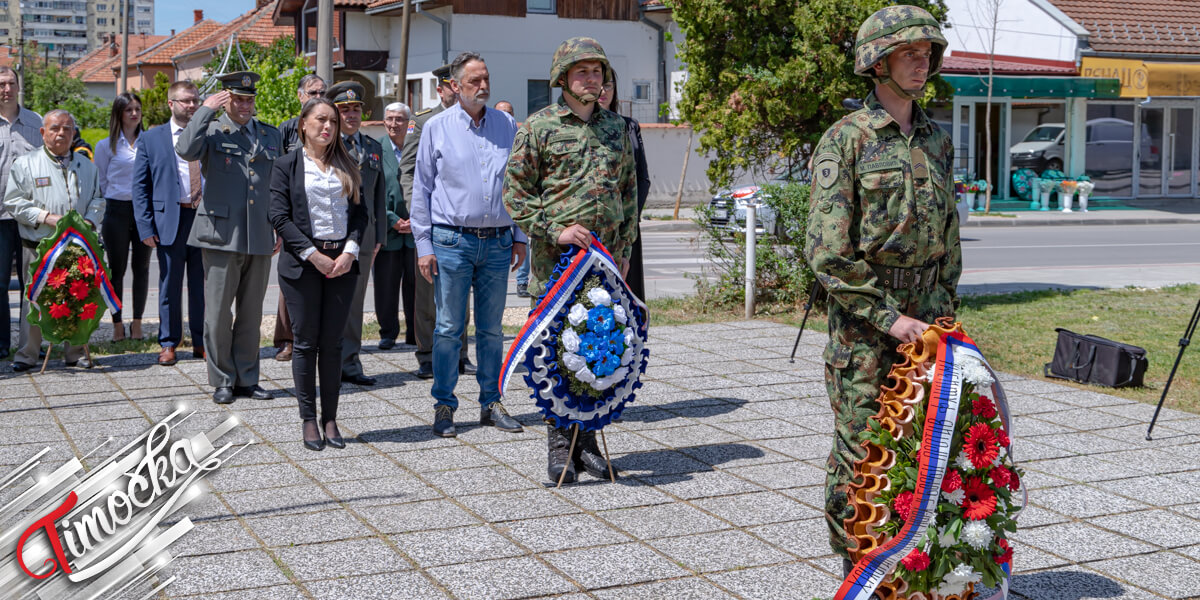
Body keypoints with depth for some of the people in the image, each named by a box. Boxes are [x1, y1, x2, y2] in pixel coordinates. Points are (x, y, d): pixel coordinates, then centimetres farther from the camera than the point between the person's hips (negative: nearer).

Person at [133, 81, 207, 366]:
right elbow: (140, 185, 3)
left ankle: (201, 342, 17)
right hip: (170, 218, -1)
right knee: (170, 286, 5)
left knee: (203, 285, 6)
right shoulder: (150, 139, 5)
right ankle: (168, 343, 16)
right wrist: (146, 226, -6)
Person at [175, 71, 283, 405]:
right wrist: (206, 109, -14)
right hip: (221, 236, -4)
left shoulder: (271, 136, 14)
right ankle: (223, 381, 11)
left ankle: (247, 379, 19)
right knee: (218, 314, 0)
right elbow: (185, 150, -21)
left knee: (251, 314, 10)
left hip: (259, 239, 4)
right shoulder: (211, 131, 1)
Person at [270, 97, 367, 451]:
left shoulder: (346, 166, 13)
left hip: (342, 262, 3)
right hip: (303, 263, -3)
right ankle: (309, 420, 9)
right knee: (306, 342, 1)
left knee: (332, 343, 5)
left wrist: (350, 251, -7)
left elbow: (360, 212, 9)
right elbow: (280, 217, -5)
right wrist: (313, 255, -12)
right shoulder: (286, 165, 3)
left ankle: (330, 419, 11)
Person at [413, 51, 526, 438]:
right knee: (449, 328, 1)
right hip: (452, 241, -2)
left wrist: (519, 236, 10)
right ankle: (444, 406, 10)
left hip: (497, 242, 3)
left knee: (492, 328, 8)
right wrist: (423, 244, -3)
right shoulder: (436, 128, 1)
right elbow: (422, 189, 3)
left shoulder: (507, 126, 8)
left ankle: (491, 402, 18)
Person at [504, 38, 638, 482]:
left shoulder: (616, 128, 13)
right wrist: (554, 231, -14)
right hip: (555, 261, -4)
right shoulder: (539, 126, -1)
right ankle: (559, 445, 7)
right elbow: (515, 191, -3)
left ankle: (587, 439, 18)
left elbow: (629, 191, 18)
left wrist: (625, 249, 11)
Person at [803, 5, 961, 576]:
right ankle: (858, 574, 13)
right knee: (860, 450, 0)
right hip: (862, 326, -5)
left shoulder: (936, 140, 13)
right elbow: (827, 252, -13)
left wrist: (943, 313, 9)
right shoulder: (845, 140, -7)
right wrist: (888, 317, -15)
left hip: (924, 323, 6)